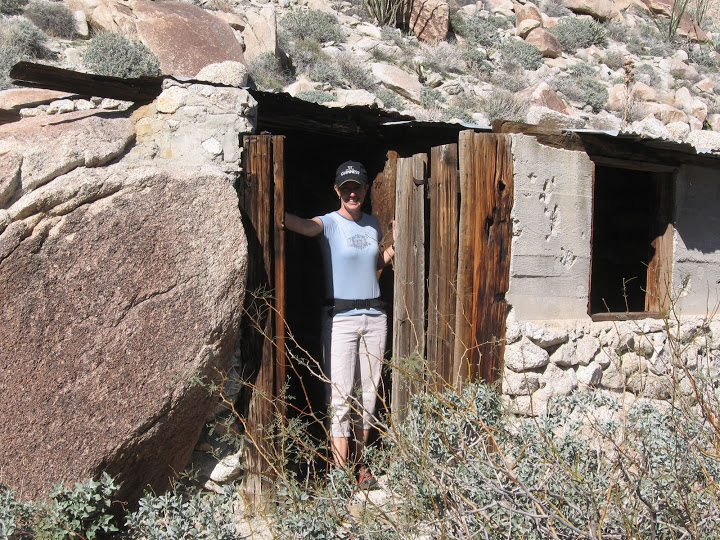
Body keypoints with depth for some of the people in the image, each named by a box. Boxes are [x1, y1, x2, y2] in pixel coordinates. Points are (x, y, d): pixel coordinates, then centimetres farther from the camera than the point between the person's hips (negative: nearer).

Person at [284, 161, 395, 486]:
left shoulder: (373, 224, 12)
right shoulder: (329, 223, -5)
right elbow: (298, 224, -28)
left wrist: (395, 244, 11)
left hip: (374, 316, 5)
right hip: (340, 318, -5)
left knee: (369, 392, 9)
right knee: (341, 397, -7)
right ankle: (341, 473, -1)